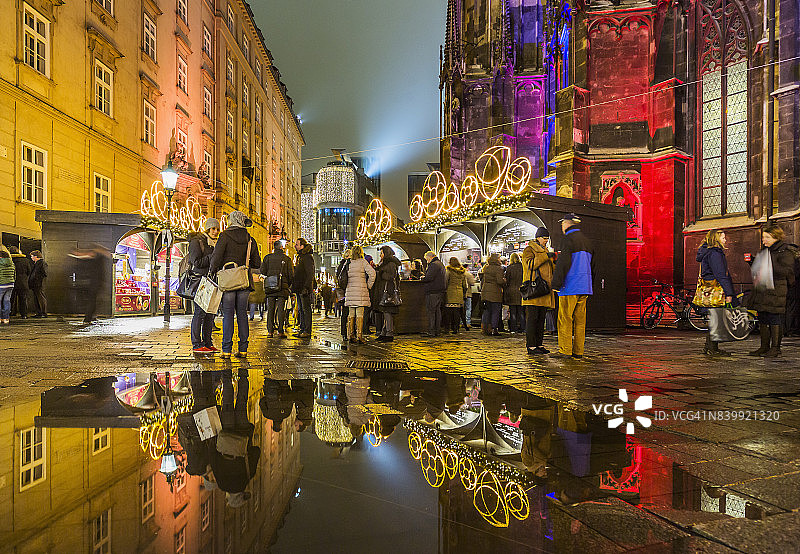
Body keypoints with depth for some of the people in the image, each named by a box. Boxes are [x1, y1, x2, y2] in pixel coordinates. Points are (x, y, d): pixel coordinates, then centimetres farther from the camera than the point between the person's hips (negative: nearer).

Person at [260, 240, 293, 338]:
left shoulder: (268, 257, 5)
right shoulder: (287, 259, 1)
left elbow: (262, 271, 0)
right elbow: (291, 275, 0)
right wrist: (289, 285, 15)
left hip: (269, 287, 2)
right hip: (282, 287, -2)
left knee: (270, 309, 6)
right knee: (281, 309, 0)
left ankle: (270, 331, 5)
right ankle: (280, 331, -3)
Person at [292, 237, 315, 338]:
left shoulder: (307, 257, -12)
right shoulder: (300, 256, 18)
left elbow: (310, 274, -18)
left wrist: (306, 287, -23)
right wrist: (294, 286, 22)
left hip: (305, 289, -10)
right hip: (299, 288, 10)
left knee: (306, 309, -7)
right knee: (300, 309, 12)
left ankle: (307, 331, -5)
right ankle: (302, 329, 18)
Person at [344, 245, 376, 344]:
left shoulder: (349, 263, 8)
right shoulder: (363, 262, -3)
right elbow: (372, 273, -13)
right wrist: (369, 285, -2)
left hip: (350, 291, 4)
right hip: (361, 291, -4)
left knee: (351, 314, 9)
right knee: (360, 315, -3)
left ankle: (351, 336, 11)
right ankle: (359, 337, -5)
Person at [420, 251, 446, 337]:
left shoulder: (434, 265, -13)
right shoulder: (440, 264, 21)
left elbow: (429, 277, -22)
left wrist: (422, 278, -2)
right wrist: (425, 277, 11)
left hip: (433, 291, -10)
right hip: (440, 290, 10)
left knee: (431, 311, -7)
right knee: (437, 310, 11)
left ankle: (431, 331, -7)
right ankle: (437, 330, 15)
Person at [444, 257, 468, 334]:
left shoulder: (449, 271, -2)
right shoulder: (463, 272, 12)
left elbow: (445, 282, -6)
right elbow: (465, 285, 14)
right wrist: (464, 294, 23)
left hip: (450, 293, -4)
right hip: (459, 294, 4)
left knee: (448, 311, -2)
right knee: (457, 311, 6)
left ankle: (447, 328, -4)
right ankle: (455, 328, 6)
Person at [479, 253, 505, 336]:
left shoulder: (485, 268, 9)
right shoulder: (498, 268, -11)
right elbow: (500, 281, -19)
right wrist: (505, 280, 0)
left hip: (485, 292, 6)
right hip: (495, 293, -6)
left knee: (486, 311, 12)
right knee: (495, 312, 1)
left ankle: (485, 329, 13)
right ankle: (494, 329, 1)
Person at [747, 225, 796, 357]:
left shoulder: (785, 252, -7)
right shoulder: (765, 250, 18)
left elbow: (787, 271, -19)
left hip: (776, 291, -8)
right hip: (762, 290, 8)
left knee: (774, 320, -5)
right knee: (763, 320, 10)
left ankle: (775, 348, 2)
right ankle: (764, 347, 18)